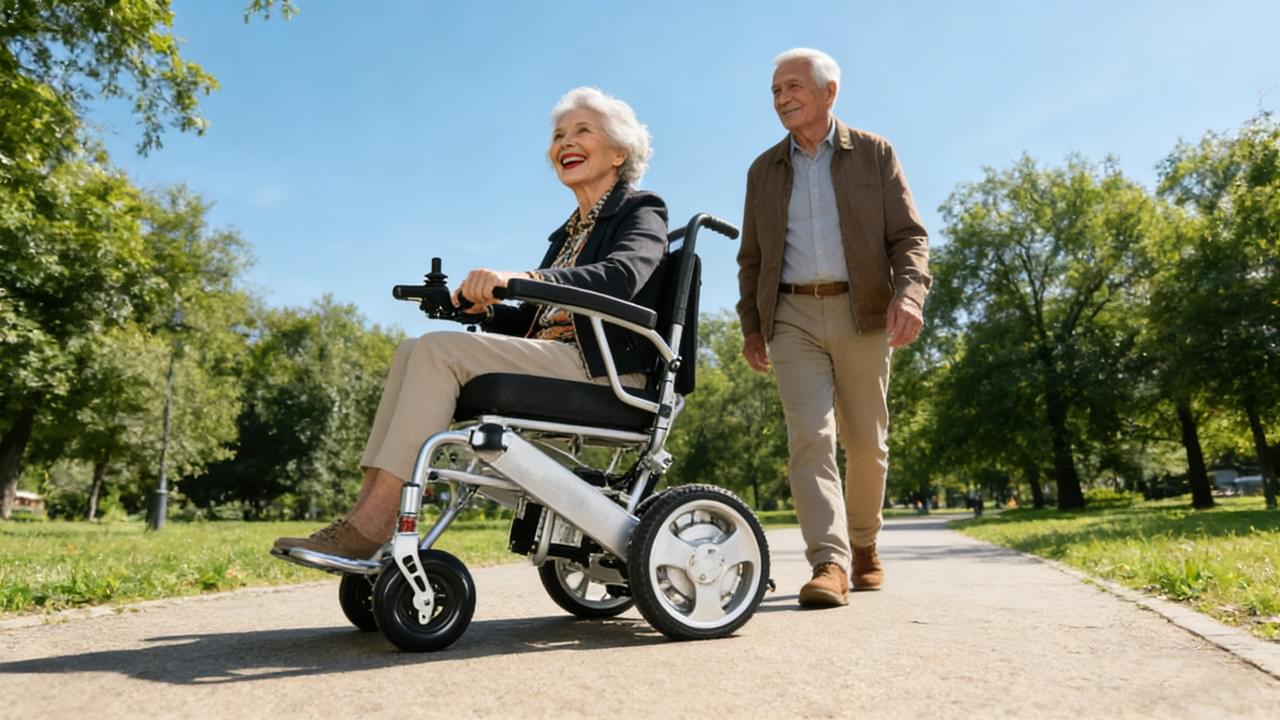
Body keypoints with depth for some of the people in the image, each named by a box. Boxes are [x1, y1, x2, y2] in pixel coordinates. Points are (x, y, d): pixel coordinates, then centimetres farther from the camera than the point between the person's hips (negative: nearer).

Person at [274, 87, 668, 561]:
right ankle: (369, 511, -17)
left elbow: (624, 275, -22)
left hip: (601, 370, -7)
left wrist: (522, 279, -36)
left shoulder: (642, 211, 3)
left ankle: (370, 526, -23)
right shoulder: (569, 232, 25)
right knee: (412, 353, -7)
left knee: (439, 349, -22)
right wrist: (483, 307, 1)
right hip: (548, 364, 8)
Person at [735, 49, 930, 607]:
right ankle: (829, 563, -15)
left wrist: (909, 291, -16)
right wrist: (750, 324, 9)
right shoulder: (764, 170, 17)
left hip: (861, 313, -1)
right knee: (810, 435, -13)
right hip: (793, 316, 1)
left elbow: (908, 235, 2)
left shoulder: (874, 153, 9)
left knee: (866, 442, 5)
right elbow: (752, 257, 17)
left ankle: (864, 545, 26)